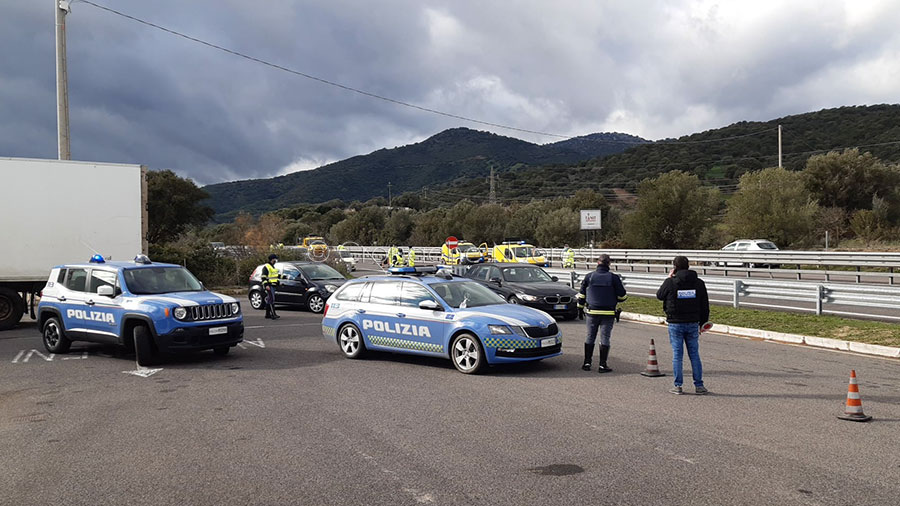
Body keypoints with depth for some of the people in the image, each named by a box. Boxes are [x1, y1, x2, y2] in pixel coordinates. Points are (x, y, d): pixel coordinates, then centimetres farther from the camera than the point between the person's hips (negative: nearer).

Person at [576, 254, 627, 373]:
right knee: (605, 338, 3)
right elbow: (622, 296, -3)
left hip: (592, 312, 2)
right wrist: (614, 299, 18)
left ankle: (587, 363, 12)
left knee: (590, 337, 11)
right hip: (608, 313, -1)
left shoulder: (589, 276, 1)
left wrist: (580, 309, 18)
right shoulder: (614, 278, -5)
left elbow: (582, 295, 7)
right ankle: (602, 365, 3)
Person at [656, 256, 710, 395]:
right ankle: (699, 385, 11)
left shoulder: (670, 282, -10)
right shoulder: (699, 283, 2)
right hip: (693, 324, 3)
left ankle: (678, 386, 6)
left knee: (677, 355, 4)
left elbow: (659, 295, 8)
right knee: (694, 355, 10)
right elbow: (705, 306, 7)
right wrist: (703, 323, 15)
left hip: (675, 324, -3)